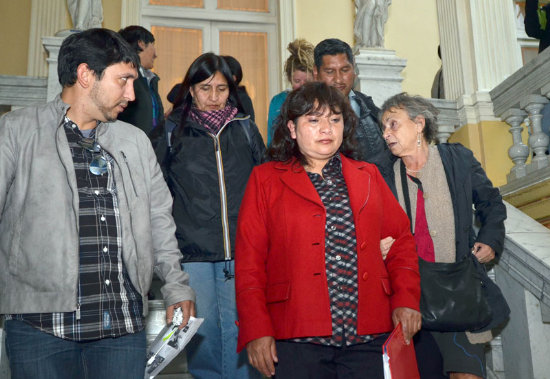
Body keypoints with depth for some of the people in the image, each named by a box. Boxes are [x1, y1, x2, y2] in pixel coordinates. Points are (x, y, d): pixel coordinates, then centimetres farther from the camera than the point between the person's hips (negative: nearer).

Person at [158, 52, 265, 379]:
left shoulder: (245, 128, 10)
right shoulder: (174, 131, 4)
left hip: (242, 250, 1)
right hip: (194, 251, -1)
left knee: (238, 329, 5)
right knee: (203, 330, 4)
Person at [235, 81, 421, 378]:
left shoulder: (368, 176, 16)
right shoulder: (265, 179, 6)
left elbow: (401, 239, 15)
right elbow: (249, 261, 0)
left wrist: (405, 299, 2)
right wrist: (256, 331, -7)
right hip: (297, 339, -2)